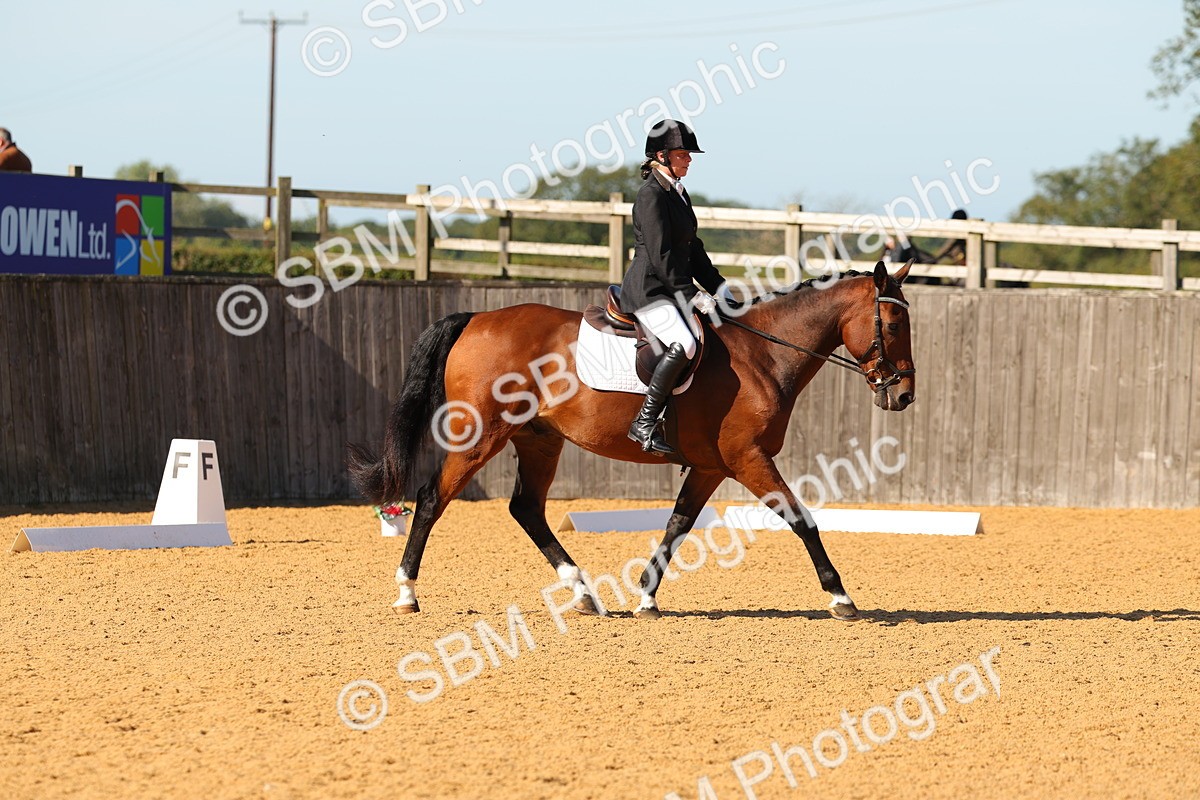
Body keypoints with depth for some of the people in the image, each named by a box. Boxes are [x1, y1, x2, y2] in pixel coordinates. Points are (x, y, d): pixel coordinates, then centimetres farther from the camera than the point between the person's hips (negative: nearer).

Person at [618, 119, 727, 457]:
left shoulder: (679, 194, 17)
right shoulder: (652, 195, -12)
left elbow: (692, 249, 23)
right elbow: (660, 255, -18)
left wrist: (717, 287, 14)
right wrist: (691, 295, -19)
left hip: (673, 288, 10)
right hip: (649, 290, -10)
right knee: (684, 345, -30)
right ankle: (644, 424, -26)